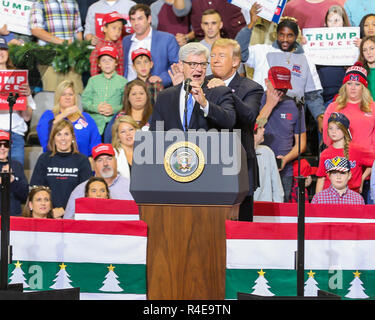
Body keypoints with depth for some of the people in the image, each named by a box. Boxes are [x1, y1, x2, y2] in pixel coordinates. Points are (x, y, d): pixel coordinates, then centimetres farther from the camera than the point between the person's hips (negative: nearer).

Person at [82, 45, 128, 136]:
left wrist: (114, 109, -13)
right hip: (95, 122, 1)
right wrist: (96, 108, -8)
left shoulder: (123, 81, 9)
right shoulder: (93, 80, 15)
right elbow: (84, 101, 10)